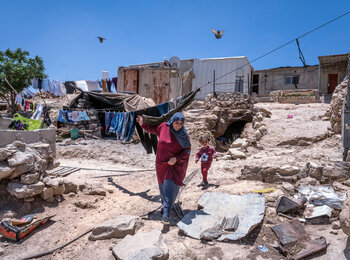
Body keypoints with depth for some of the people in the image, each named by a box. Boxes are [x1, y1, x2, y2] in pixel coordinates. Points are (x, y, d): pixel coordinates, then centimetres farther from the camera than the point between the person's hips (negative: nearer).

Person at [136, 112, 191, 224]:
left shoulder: (183, 135, -14)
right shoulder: (164, 126, -7)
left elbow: (187, 150, -8)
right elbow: (154, 129, 14)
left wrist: (176, 158, -21)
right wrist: (143, 124, 9)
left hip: (176, 164, -3)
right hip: (162, 163, 4)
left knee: (170, 187, -16)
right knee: (163, 185, 16)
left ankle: (166, 214, -15)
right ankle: (165, 204, 40)